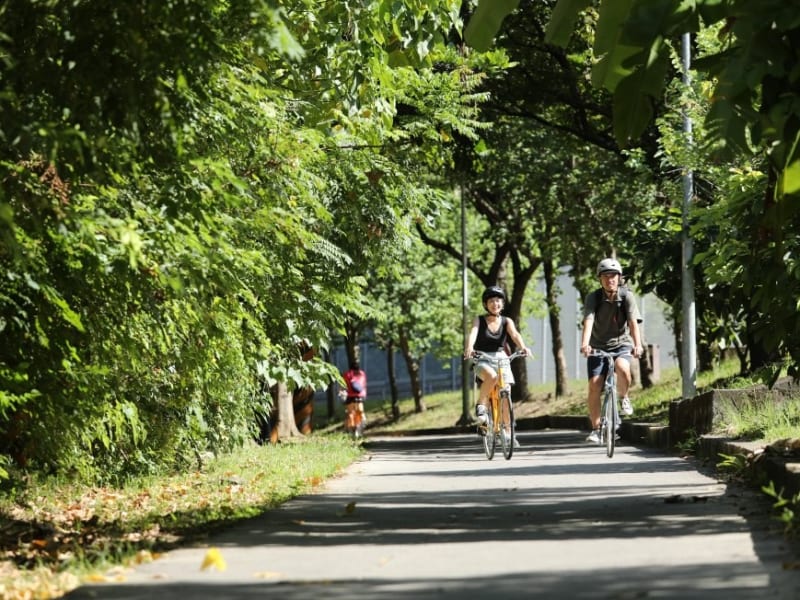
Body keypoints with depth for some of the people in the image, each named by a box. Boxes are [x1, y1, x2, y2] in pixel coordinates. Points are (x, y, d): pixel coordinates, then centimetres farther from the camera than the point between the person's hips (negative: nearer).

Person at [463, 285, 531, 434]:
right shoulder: (479, 320, -1)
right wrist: (469, 347, -42)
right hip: (482, 361, -2)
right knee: (492, 376, -36)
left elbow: (515, 335, -16)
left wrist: (523, 347, -38)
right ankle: (481, 406, -18)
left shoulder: (506, 322, 3)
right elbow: (473, 333, -20)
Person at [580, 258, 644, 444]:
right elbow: (588, 321, -26)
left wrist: (637, 345, -38)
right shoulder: (593, 298, -11)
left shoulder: (626, 296, -11)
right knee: (594, 385, -13)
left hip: (621, 344, -1)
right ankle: (595, 429, -1)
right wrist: (584, 344, -43)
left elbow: (633, 322, -21)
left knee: (622, 368, -33)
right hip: (598, 346, 1)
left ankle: (623, 396, -3)